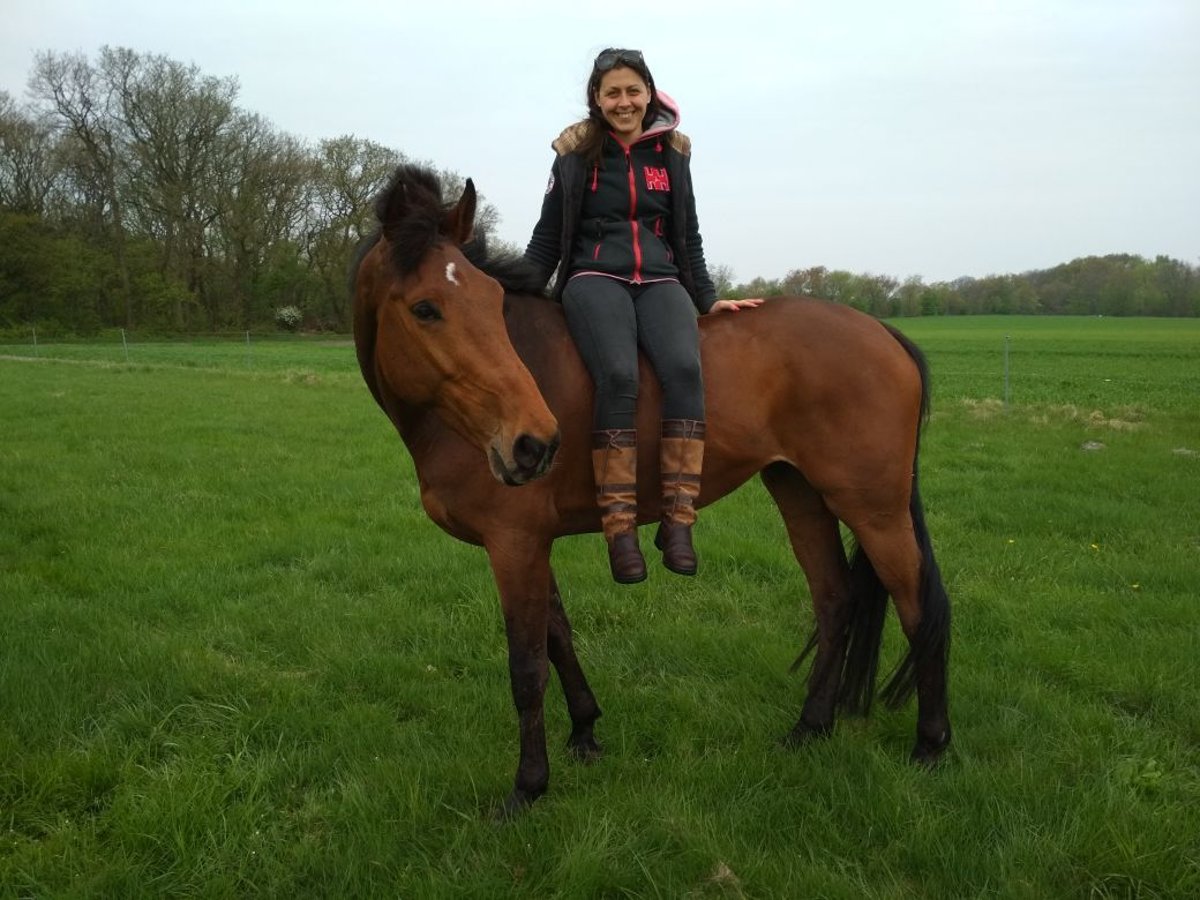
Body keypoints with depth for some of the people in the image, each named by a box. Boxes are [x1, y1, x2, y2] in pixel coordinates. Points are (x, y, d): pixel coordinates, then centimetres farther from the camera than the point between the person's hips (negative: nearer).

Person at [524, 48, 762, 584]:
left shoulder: (671, 154, 16)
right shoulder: (576, 154, 10)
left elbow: (688, 237, 21)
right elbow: (547, 237, 13)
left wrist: (709, 300, 15)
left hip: (660, 281, 2)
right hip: (594, 279, -2)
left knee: (684, 367, -30)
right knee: (618, 375, -33)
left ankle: (678, 521, -31)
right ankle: (619, 527, -31)